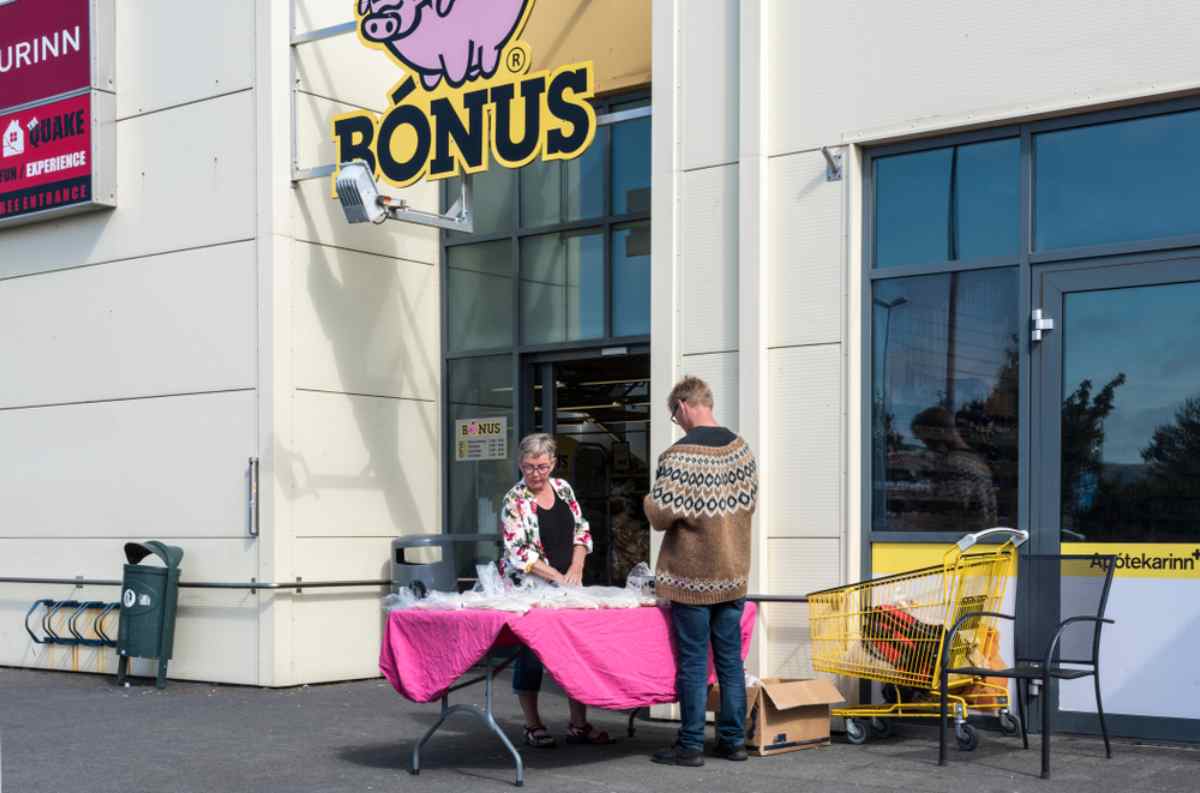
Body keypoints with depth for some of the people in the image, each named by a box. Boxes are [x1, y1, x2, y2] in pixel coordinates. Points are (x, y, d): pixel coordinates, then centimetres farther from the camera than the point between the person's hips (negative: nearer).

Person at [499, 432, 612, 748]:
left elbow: (581, 531, 10)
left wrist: (576, 568, -5)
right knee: (530, 654, 1)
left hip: (567, 586, 5)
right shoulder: (515, 501, -11)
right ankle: (533, 726, 11)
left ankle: (579, 724, 13)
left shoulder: (563, 488, 6)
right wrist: (557, 577, -20)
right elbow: (518, 553, -16)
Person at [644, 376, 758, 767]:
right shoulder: (742, 448, 4)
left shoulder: (677, 456, -17)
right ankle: (733, 739, 17)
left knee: (693, 663, 1)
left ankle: (691, 745, 6)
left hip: (692, 576, -6)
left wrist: (649, 500, 3)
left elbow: (662, 516, -17)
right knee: (731, 660, 11)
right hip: (733, 573, 6)